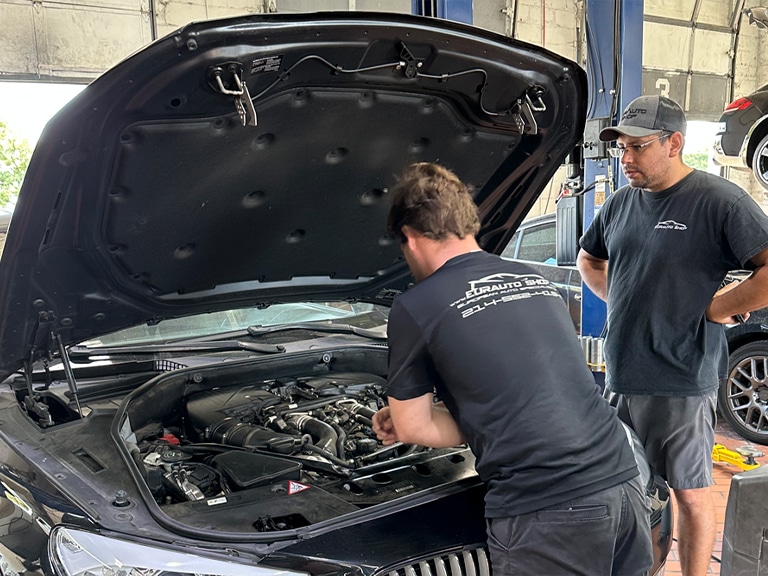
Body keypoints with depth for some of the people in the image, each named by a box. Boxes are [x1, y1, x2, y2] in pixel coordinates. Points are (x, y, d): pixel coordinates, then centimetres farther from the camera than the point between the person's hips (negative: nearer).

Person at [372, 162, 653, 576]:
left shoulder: (414, 309, -4)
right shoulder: (535, 280, 16)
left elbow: (413, 428, 3)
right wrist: (411, 414, 27)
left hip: (546, 512, -7)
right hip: (622, 483, 7)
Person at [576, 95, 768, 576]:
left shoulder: (719, 201, -11)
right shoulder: (622, 202, 11)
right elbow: (589, 259, 27)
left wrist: (717, 307, -14)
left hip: (682, 380, -6)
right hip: (621, 375, 7)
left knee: (691, 494, 7)